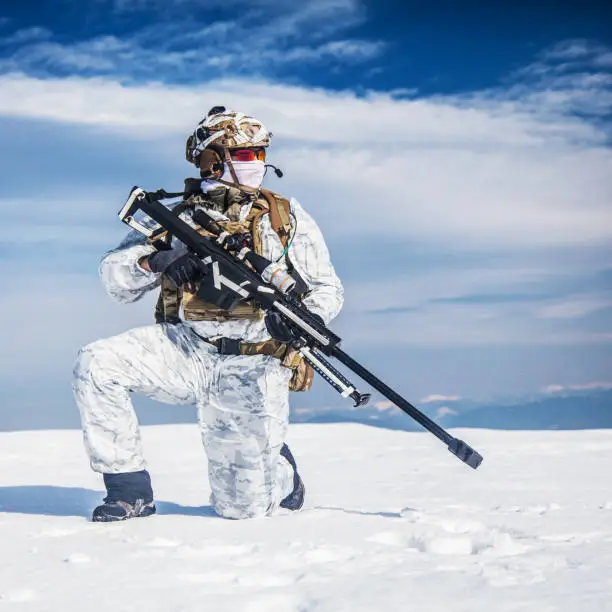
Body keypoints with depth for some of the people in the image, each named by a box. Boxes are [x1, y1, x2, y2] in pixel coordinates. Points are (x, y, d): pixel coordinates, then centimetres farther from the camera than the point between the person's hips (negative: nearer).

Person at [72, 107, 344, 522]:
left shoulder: (287, 218, 9)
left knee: (243, 506, -10)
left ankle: (280, 470, 28)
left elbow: (327, 289, 10)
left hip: (251, 366, -2)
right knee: (96, 364, -23)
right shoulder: (178, 218, 10)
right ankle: (130, 490, -10)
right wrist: (154, 261, -16)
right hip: (185, 350, 2)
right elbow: (115, 278, 6)